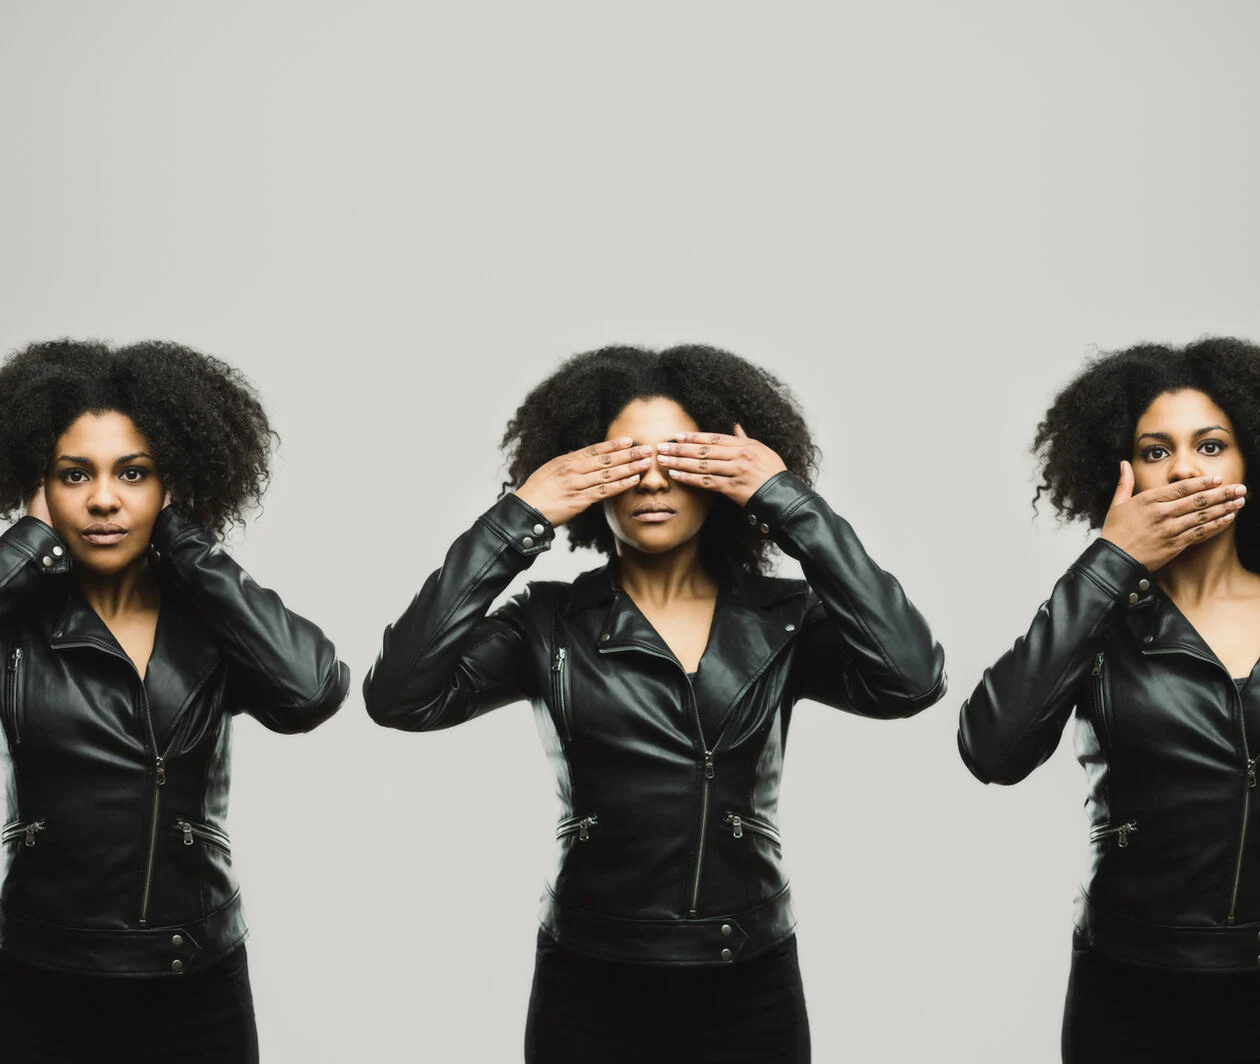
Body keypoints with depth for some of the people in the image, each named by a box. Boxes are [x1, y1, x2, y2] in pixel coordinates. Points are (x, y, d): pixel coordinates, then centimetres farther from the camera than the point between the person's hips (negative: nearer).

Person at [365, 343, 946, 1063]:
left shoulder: (781, 620, 0)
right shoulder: (551, 624, -1)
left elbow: (910, 681, -18)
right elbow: (400, 698, -15)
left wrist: (793, 504, -16)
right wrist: (518, 520, -14)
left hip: (749, 999, 1)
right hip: (589, 1000, -1)